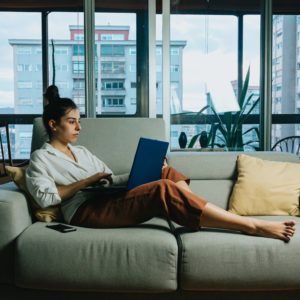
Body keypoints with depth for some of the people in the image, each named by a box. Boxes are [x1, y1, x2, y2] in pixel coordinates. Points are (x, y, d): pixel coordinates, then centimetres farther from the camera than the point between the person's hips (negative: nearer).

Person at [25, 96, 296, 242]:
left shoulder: (82, 151, 27)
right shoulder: (41, 157, 6)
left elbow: (111, 179, 22)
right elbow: (44, 197, -11)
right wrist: (87, 181, -11)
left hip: (110, 200, 8)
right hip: (85, 211, -8)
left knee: (166, 173, -2)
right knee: (164, 190, -27)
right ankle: (252, 226, -26)